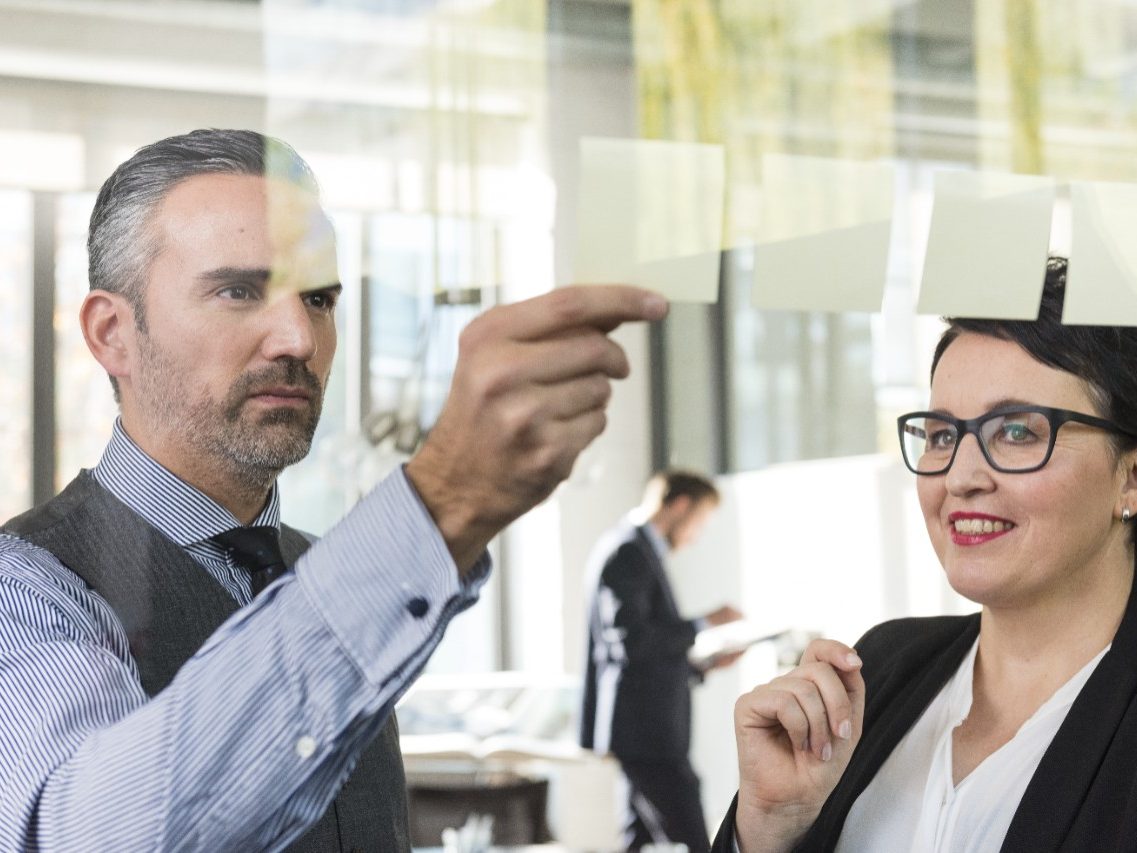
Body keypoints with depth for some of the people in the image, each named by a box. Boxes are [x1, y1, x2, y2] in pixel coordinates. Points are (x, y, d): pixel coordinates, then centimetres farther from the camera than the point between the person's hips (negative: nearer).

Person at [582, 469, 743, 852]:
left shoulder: (642, 552, 20)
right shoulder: (628, 551, -10)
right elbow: (630, 640, -22)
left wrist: (706, 664, 16)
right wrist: (703, 624, -14)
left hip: (648, 732, 11)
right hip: (642, 732, -11)